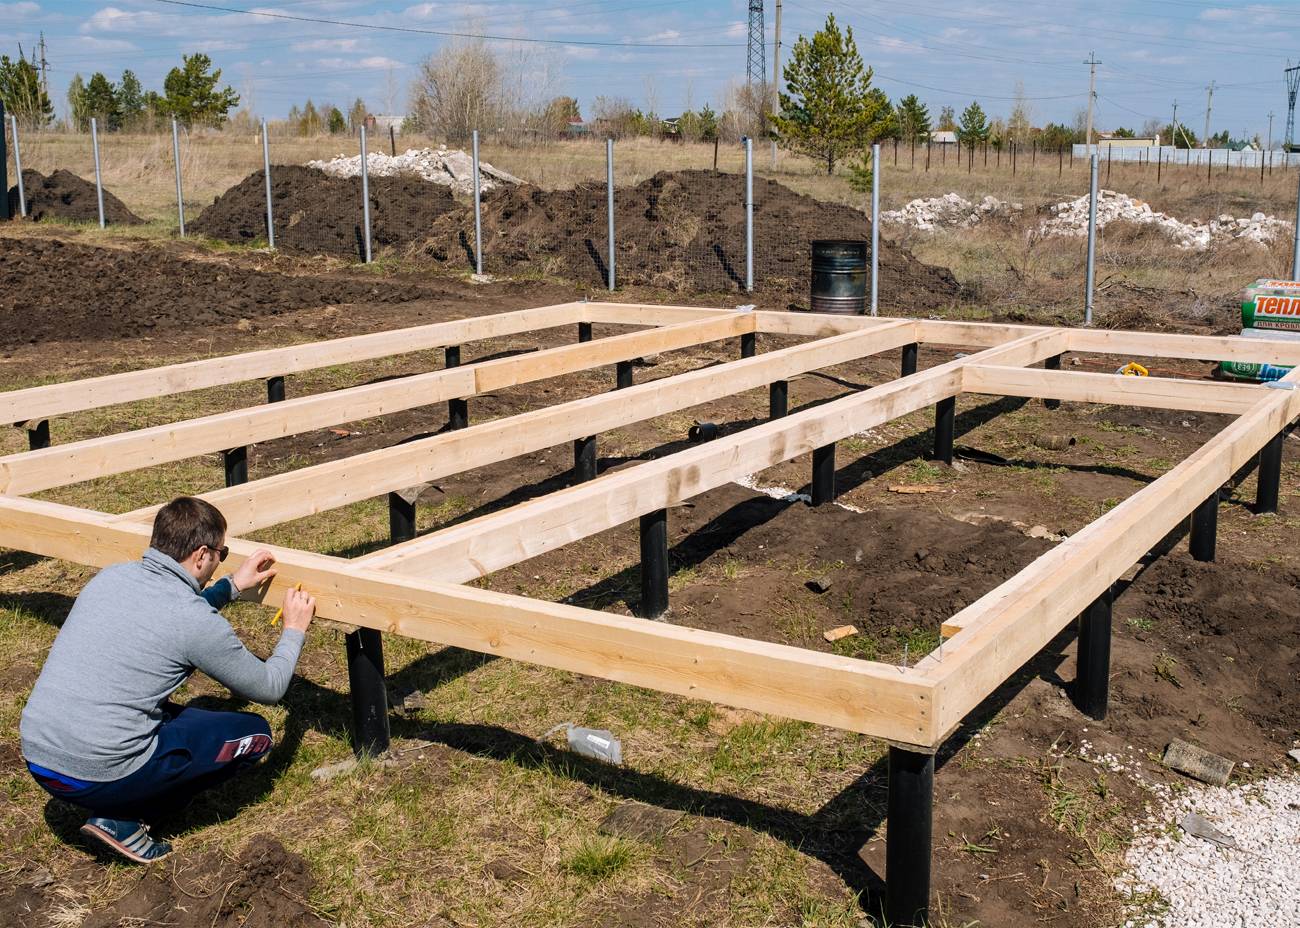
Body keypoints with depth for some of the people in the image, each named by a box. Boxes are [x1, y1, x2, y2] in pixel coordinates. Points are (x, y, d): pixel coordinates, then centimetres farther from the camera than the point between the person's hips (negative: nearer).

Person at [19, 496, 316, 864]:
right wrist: (294, 630, 17)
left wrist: (232, 586, 30)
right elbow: (270, 689, 1)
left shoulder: (110, 576, 5)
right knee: (255, 735, 7)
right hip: (99, 777, -8)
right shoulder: (200, 624, -14)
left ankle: (114, 809, 12)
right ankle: (123, 819, 2)